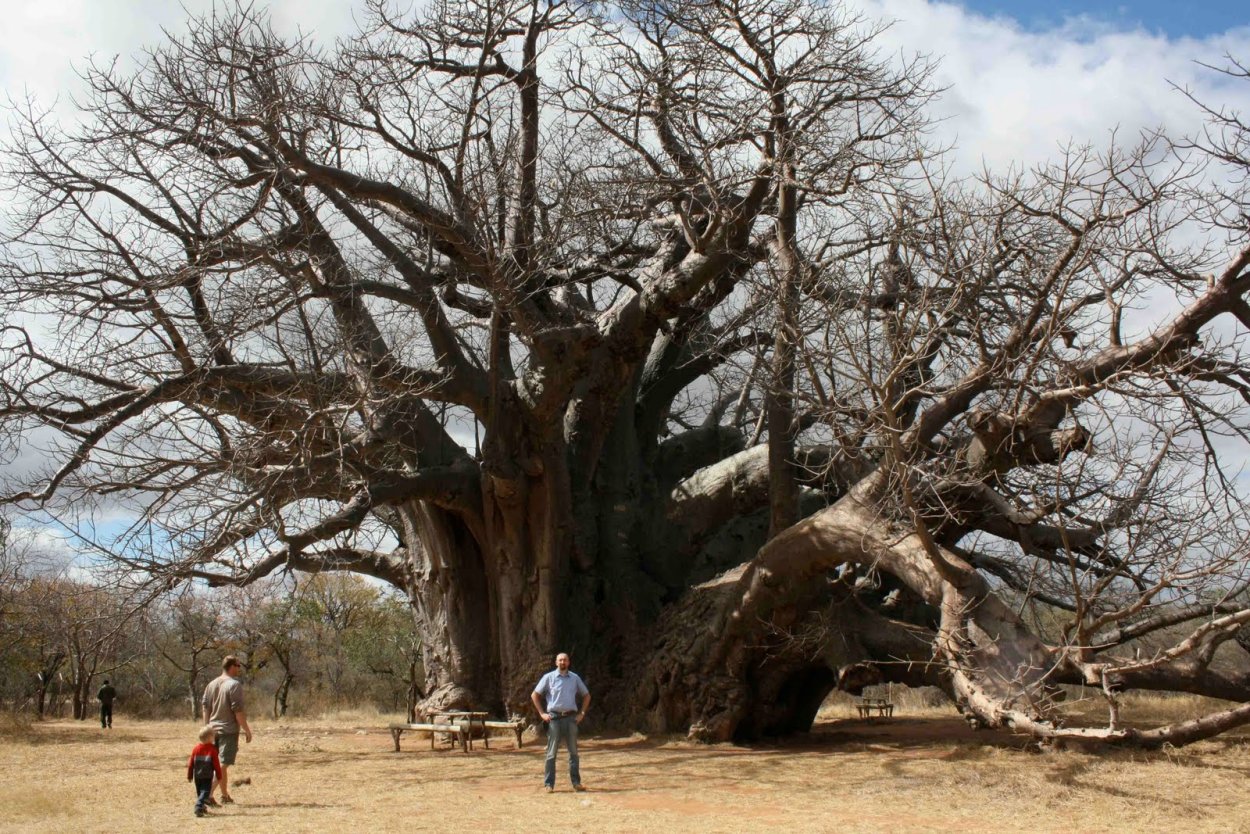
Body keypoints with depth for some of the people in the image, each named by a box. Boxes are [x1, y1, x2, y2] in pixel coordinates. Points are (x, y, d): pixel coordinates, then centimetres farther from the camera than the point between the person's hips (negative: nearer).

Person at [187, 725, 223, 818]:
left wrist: (189, 776, 15)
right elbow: (216, 764, -8)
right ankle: (199, 807, -25)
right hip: (207, 776, -5)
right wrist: (219, 776, 1)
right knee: (205, 792, -6)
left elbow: (190, 763, 6)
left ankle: (202, 807, 32)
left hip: (197, 776, 5)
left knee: (199, 792, 20)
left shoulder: (195, 748, 3)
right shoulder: (212, 749, -9)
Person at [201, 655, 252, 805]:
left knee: (220, 763, 19)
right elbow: (238, 710, -16)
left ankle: (225, 794, 30)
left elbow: (205, 708, 13)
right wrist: (247, 730, -9)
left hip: (213, 729, 8)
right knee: (223, 764, -5)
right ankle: (208, 793, -17)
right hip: (229, 730, -8)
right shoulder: (234, 684, -14)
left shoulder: (211, 684, 9)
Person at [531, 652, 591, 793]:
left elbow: (586, 695, 19)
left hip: (571, 718, 3)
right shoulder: (549, 677, 1)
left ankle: (576, 782, 10)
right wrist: (542, 713, -2)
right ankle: (549, 784, 3)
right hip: (554, 718, -3)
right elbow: (534, 695, 4)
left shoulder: (575, 678, 9)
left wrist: (582, 713, 9)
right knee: (552, 752, 0)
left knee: (573, 751, 5)